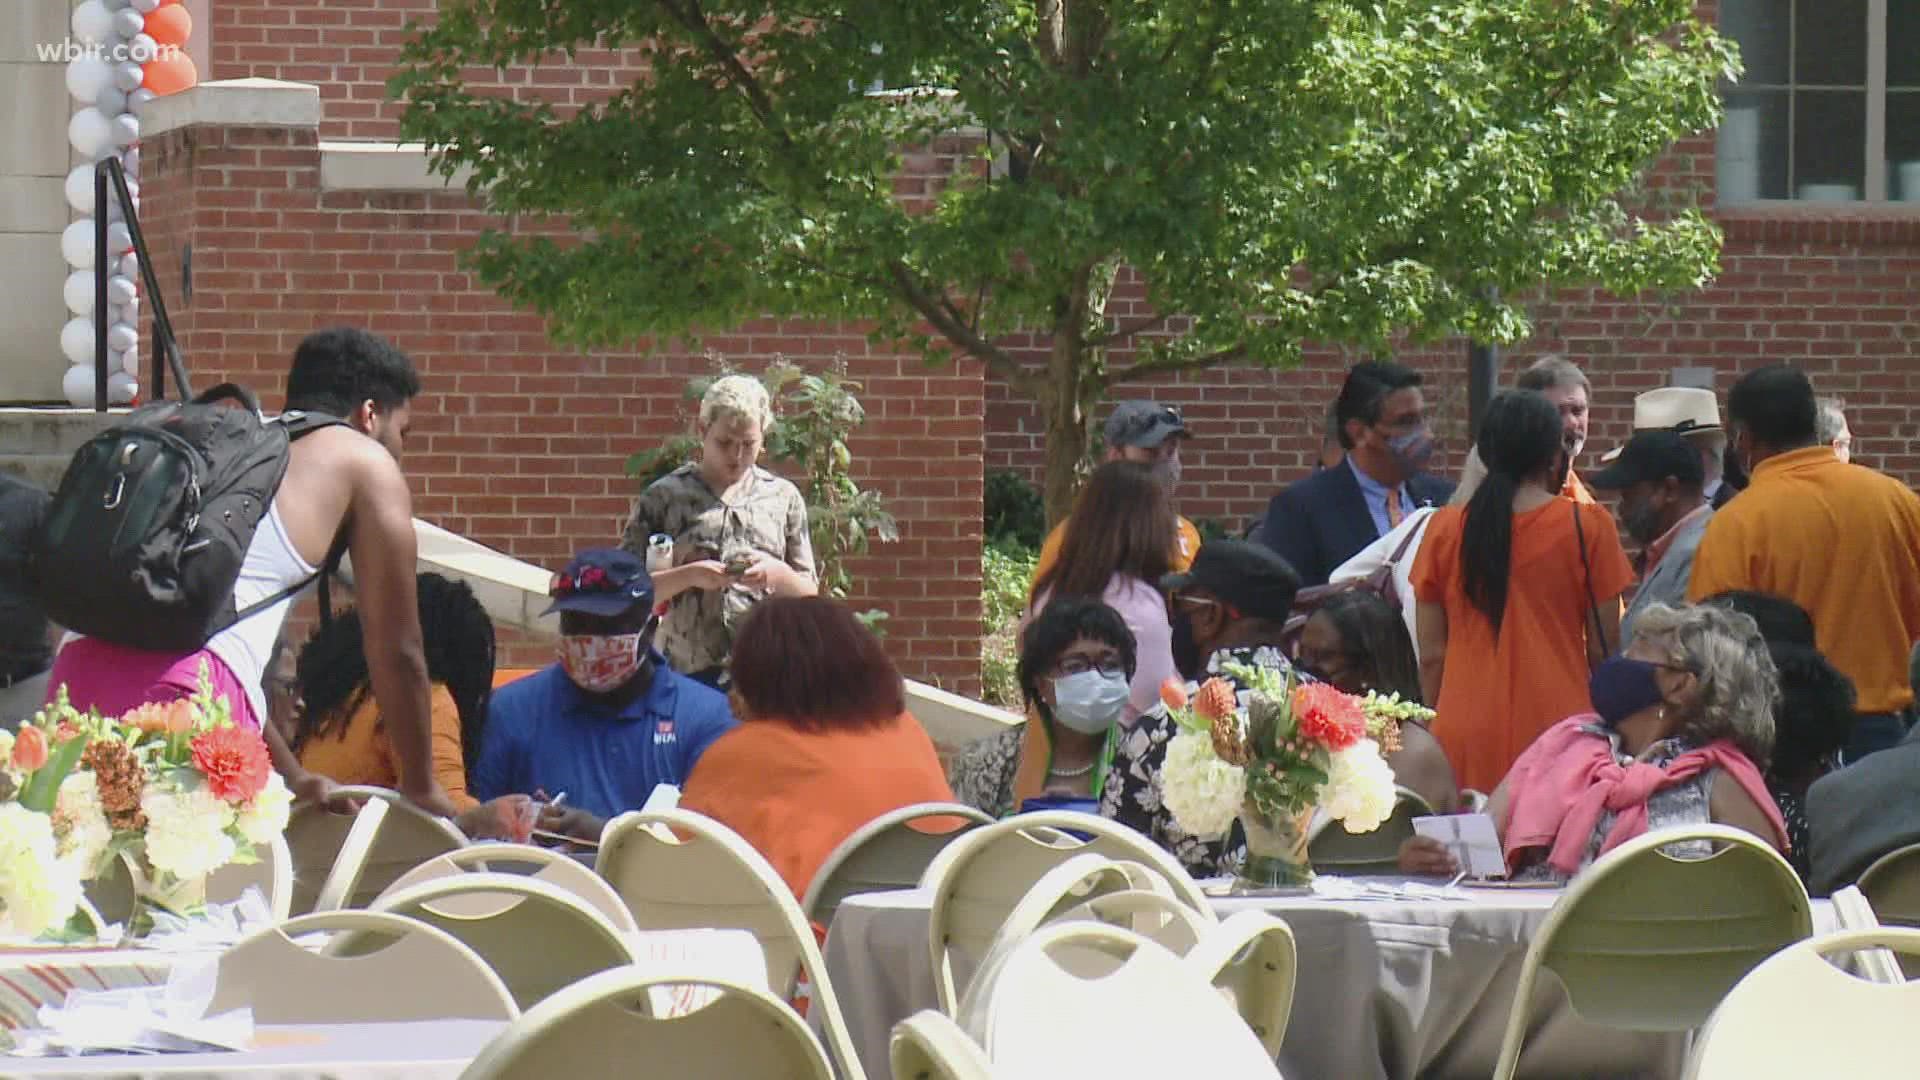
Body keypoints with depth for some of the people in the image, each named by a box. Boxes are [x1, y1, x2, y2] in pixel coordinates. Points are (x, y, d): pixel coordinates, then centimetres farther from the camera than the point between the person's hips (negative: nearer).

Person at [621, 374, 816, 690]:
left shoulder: (783, 497, 11)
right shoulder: (664, 497, 4)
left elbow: (808, 593, 13)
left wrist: (777, 574, -8)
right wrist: (688, 575, -14)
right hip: (685, 673, -1)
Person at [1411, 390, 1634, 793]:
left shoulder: (1444, 529, 3)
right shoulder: (1588, 526, -2)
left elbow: (1431, 655, 7)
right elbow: (1603, 649, 2)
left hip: (1466, 736, 2)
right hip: (1557, 726, -2)